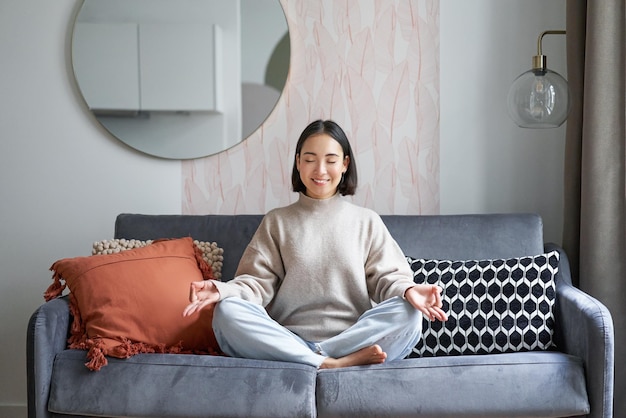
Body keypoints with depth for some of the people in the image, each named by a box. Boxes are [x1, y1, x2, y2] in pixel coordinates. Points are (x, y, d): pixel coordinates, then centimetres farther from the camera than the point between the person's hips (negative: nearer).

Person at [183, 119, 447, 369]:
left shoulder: (367, 222, 14)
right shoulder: (276, 222, 14)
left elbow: (387, 277, 5)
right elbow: (258, 282, 4)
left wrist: (408, 290, -19)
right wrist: (222, 290, -18)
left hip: (355, 339, 0)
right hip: (290, 342, 0)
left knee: (408, 314, -28)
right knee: (227, 312, -26)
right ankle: (334, 365, -31)